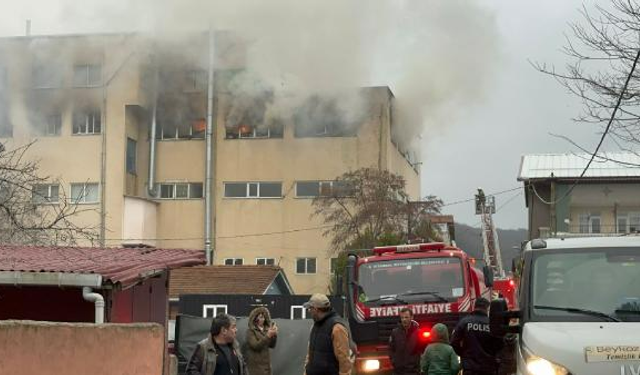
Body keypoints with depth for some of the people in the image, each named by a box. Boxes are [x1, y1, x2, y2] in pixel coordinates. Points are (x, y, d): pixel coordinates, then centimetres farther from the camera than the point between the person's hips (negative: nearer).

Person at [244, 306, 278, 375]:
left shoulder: (266, 330, 8)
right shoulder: (250, 331, -7)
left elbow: (272, 345, 8)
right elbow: (256, 346, -17)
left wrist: (274, 335, -10)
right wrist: (268, 336, -24)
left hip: (266, 364, 6)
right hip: (256, 365, -6)